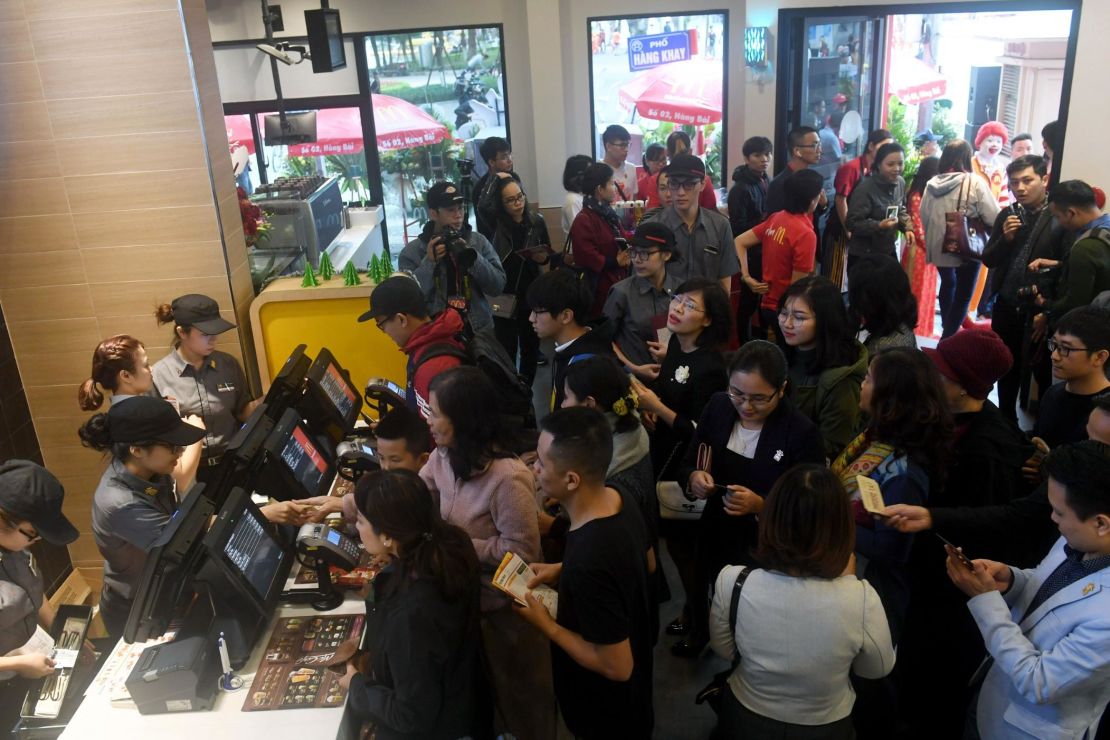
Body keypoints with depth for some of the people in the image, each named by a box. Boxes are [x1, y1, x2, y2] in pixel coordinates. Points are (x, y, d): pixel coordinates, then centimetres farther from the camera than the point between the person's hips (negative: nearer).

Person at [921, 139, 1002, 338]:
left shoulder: (932, 183, -3)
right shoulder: (975, 182, -16)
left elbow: (924, 216, 5)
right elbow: (993, 217, -18)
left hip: (939, 247, 5)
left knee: (947, 284, 28)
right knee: (963, 294, 6)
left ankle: (947, 327, 42)